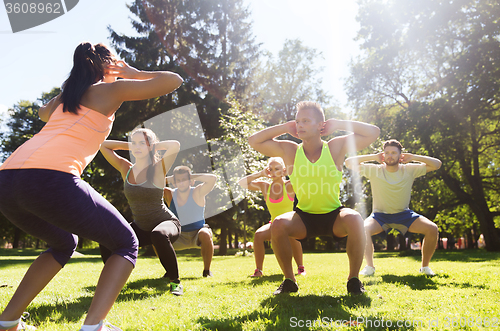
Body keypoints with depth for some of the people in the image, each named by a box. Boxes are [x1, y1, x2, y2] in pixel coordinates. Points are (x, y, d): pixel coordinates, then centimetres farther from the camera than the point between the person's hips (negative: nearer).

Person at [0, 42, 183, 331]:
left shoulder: (65, 96, 30)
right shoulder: (111, 90, 13)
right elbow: (174, 80, 13)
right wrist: (134, 73, 25)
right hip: (51, 178, -7)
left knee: (64, 244, 32)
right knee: (126, 244, 10)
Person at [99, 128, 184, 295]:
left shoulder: (158, 169, -14)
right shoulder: (126, 169, -2)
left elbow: (175, 145, -30)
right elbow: (103, 145, 3)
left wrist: (153, 146, -14)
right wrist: (129, 145, -1)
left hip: (166, 223, -5)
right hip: (141, 228, 5)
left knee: (158, 235, -39)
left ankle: (175, 281, -17)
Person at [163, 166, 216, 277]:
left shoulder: (197, 193, -13)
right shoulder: (170, 194, -4)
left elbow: (213, 178, -29)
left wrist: (192, 176, -20)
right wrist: (169, 179, -11)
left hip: (198, 233, -3)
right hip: (180, 237, 4)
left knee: (205, 235, -37)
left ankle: (207, 270, -17)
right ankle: (170, 270, 2)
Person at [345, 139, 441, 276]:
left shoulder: (409, 170, -7)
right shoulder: (374, 170, -11)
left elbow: (437, 164, -5)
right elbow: (349, 163, -15)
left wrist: (413, 157, -11)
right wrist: (374, 157, -14)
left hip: (404, 214, 2)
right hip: (380, 215, -1)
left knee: (432, 229, -19)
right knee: (364, 229, -32)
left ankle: (425, 266, 0)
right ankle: (369, 266, -15)